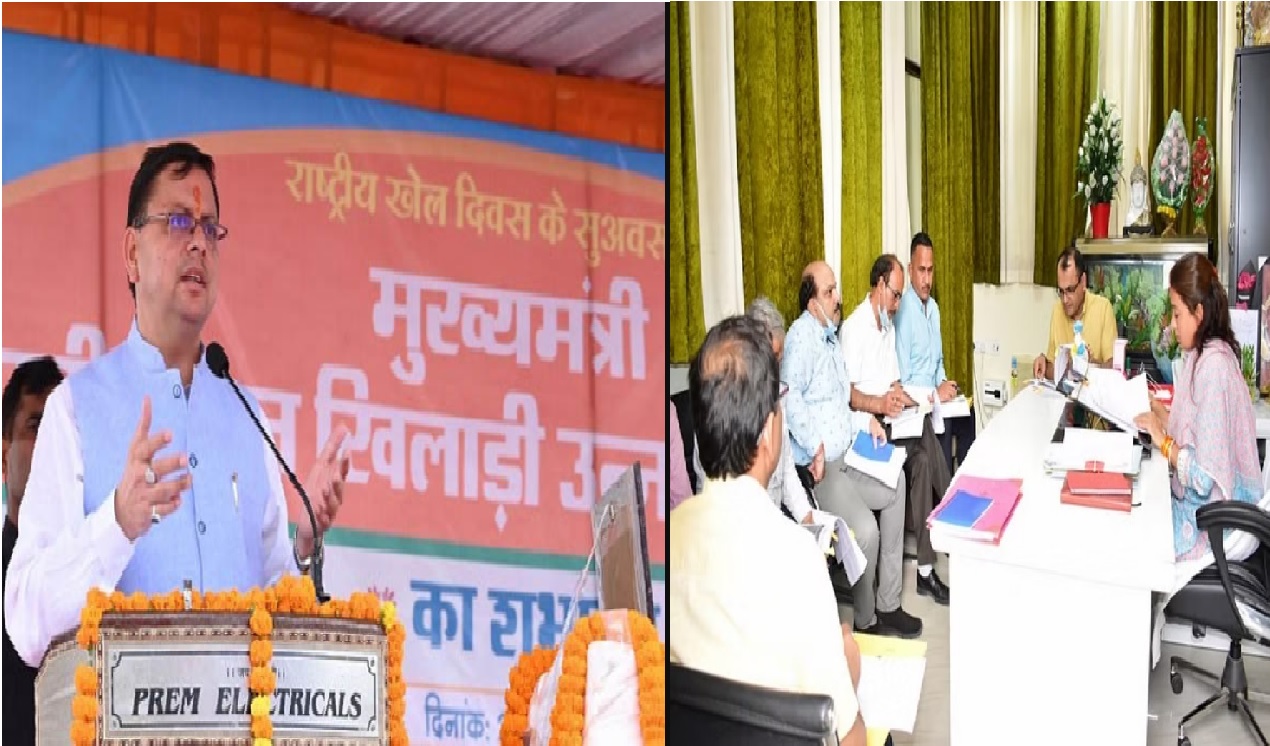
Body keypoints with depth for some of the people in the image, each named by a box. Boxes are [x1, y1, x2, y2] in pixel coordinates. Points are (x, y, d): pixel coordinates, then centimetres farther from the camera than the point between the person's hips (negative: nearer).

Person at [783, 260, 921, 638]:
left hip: (845, 456, 11)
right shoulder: (801, 335, -14)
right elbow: (790, 396, -24)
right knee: (866, 529, -26)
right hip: (815, 466, -11)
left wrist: (866, 421, 10)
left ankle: (888, 605, 17)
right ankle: (866, 621, -1)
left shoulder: (830, 337, 18)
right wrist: (815, 446, -25)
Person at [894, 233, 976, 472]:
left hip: (936, 395, 8)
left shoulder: (934, 308, 12)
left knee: (967, 414, -15)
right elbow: (902, 381, -17)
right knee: (945, 424, -30)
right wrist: (935, 393, -20)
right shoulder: (904, 312, -16)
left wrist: (944, 382, 4)